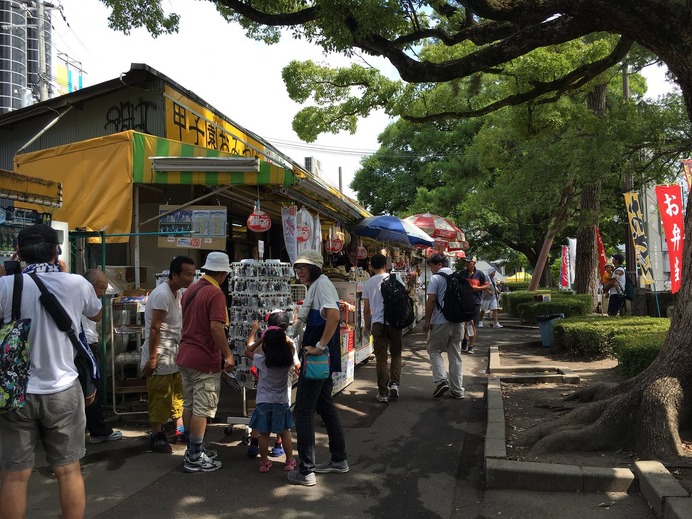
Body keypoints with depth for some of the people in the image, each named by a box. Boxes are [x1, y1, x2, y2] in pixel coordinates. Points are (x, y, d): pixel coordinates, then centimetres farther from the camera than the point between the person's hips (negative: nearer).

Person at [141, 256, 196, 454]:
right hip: (160, 357, -9)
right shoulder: (162, 294, -21)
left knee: (178, 393, 15)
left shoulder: (177, 293, 10)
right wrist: (152, 357, -21)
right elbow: (154, 328, -22)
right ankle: (156, 436, 14)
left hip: (173, 356, 9)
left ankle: (180, 430, 27)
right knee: (160, 397, 1)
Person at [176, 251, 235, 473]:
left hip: (185, 355, 9)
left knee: (189, 405, 16)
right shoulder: (215, 293, -17)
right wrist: (228, 354, -16)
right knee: (202, 409, 0)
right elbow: (216, 328, -25)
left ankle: (193, 449, 28)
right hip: (205, 359, -9)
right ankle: (195, 458, 6)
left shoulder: (190, 290, 11)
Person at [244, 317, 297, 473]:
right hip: (282, 402, 2)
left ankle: (264, 462, 17)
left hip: (263, 402, -2)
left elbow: (248, 350, 1)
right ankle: (290, 461, 20)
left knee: (264, 434, 10)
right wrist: (282, 336, 7)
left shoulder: (262, 361, -16)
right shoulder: (288, 361, -10)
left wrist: (254, 331, 6)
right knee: (285, 432, 14)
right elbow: (291, 346, 11)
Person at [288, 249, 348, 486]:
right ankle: (339, 460, 31)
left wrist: (320, 346, -25)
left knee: (303, 411, -4)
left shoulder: (322, 283, -14)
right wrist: (308, 345, 14)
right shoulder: (315, 286, 16)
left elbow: (333, 316, -29)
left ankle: (306, 471, 3)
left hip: (319, 358, -10)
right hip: (323, 359, 10)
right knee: (324, 405, 19)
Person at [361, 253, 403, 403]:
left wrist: (368, 326, 17)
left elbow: (366, 309, 5)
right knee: (396, 354, 16)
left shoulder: (368, 284, 3)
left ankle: (383, 392, 8)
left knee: (381, 358, 5)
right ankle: (394, 383, -1)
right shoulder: (395, 280, 1)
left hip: (378, 323, 0)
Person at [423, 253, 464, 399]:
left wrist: (427, 321, -7)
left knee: (434, 350, 8)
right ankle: (457, 390, 12)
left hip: (441, 322, -6)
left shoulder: (435, 278, -7)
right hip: (458, 322, 6)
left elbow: (431, 301, -13)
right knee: (455, 355, 10)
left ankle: (441, 379, -10)